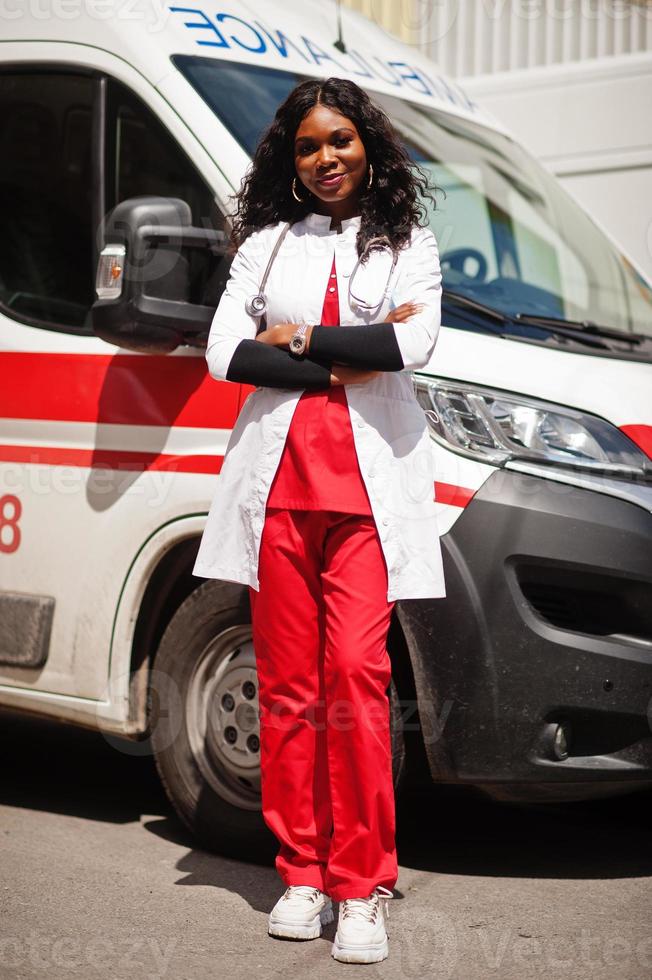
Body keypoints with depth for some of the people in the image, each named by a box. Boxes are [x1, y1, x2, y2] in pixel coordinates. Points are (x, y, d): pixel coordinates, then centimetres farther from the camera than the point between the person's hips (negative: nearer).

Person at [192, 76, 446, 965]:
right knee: (288, 682, 1)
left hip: (371, 476, -2)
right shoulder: (266, 245, 16)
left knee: (356, 673, -12)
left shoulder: (408, 244, 12)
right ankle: (304, 873, 12)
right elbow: (225, 353, 3)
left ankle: (361, 886, -4)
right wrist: (337, 364, -6)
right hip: (279, 470, 2)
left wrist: (298, 338, -4)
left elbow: (416, 342, -6)